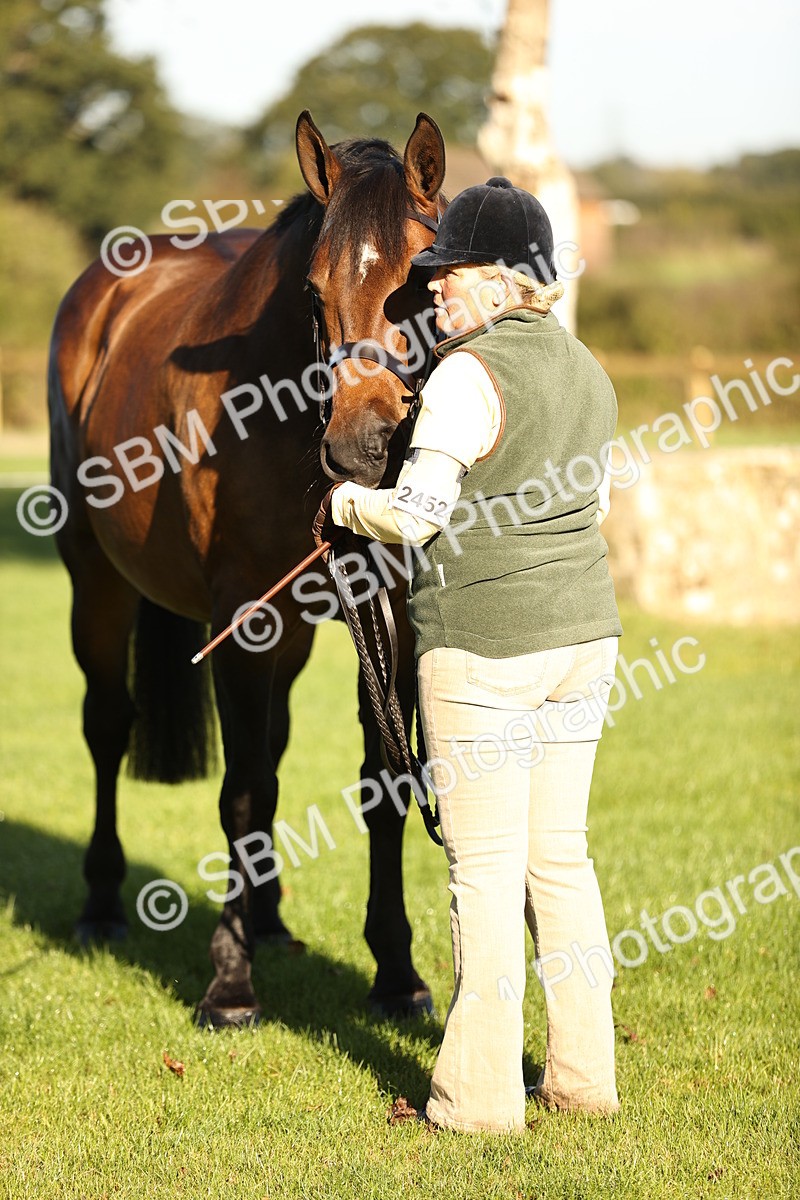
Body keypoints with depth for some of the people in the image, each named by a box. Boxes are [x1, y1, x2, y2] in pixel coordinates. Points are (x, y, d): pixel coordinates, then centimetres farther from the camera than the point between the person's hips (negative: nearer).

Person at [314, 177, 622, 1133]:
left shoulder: (469, 374, -15)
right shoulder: (586, 371, 11)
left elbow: (418, 512, -21)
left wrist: (346, 505, -3)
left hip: (484, 648, -8)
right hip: (581, 633, 8)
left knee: (486, 869, -2)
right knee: (559, 855, 14)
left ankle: (481, 1094, 3)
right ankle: (584, 1074, 18)